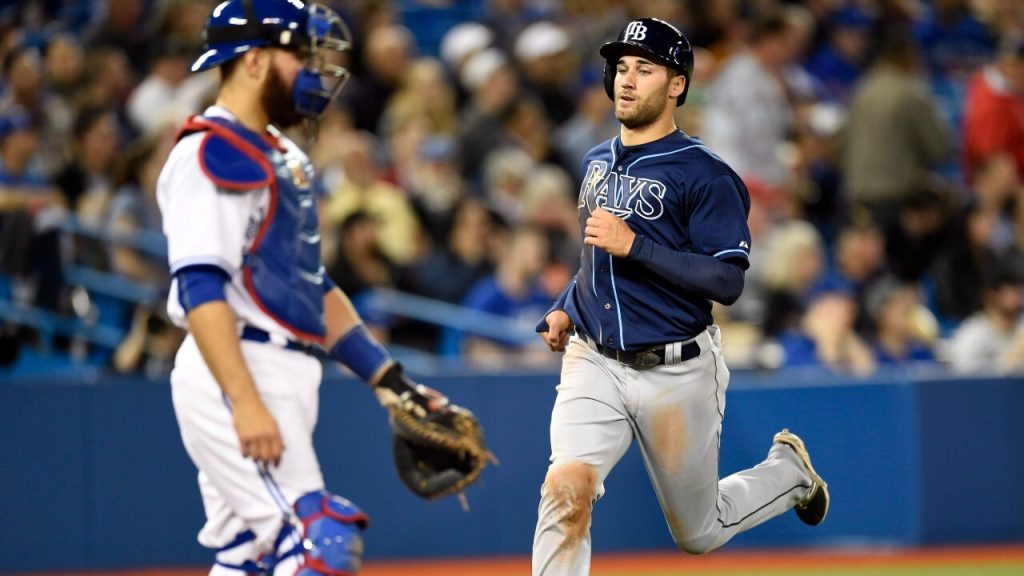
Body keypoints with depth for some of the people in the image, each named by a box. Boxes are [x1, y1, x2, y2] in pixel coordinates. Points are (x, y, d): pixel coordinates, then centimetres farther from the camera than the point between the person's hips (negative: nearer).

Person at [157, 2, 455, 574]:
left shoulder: (283, 157, 21)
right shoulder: (211, 155, -11)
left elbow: (313, 285, 24)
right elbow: (200, 289, -20)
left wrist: (389, 378, 17)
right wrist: (245, 402, -29)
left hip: (284, 375, 10)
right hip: (232, 375, -10)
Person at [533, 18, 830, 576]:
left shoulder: (704, 175, -11)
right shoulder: (597, 162, 11)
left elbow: (728, 282, -18)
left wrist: (635, 245, -25)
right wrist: (566, 307, 10)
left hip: (677, 372, -4)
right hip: (595, 362, 4)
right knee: (566, 486, -23)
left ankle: (788, 469, 41)